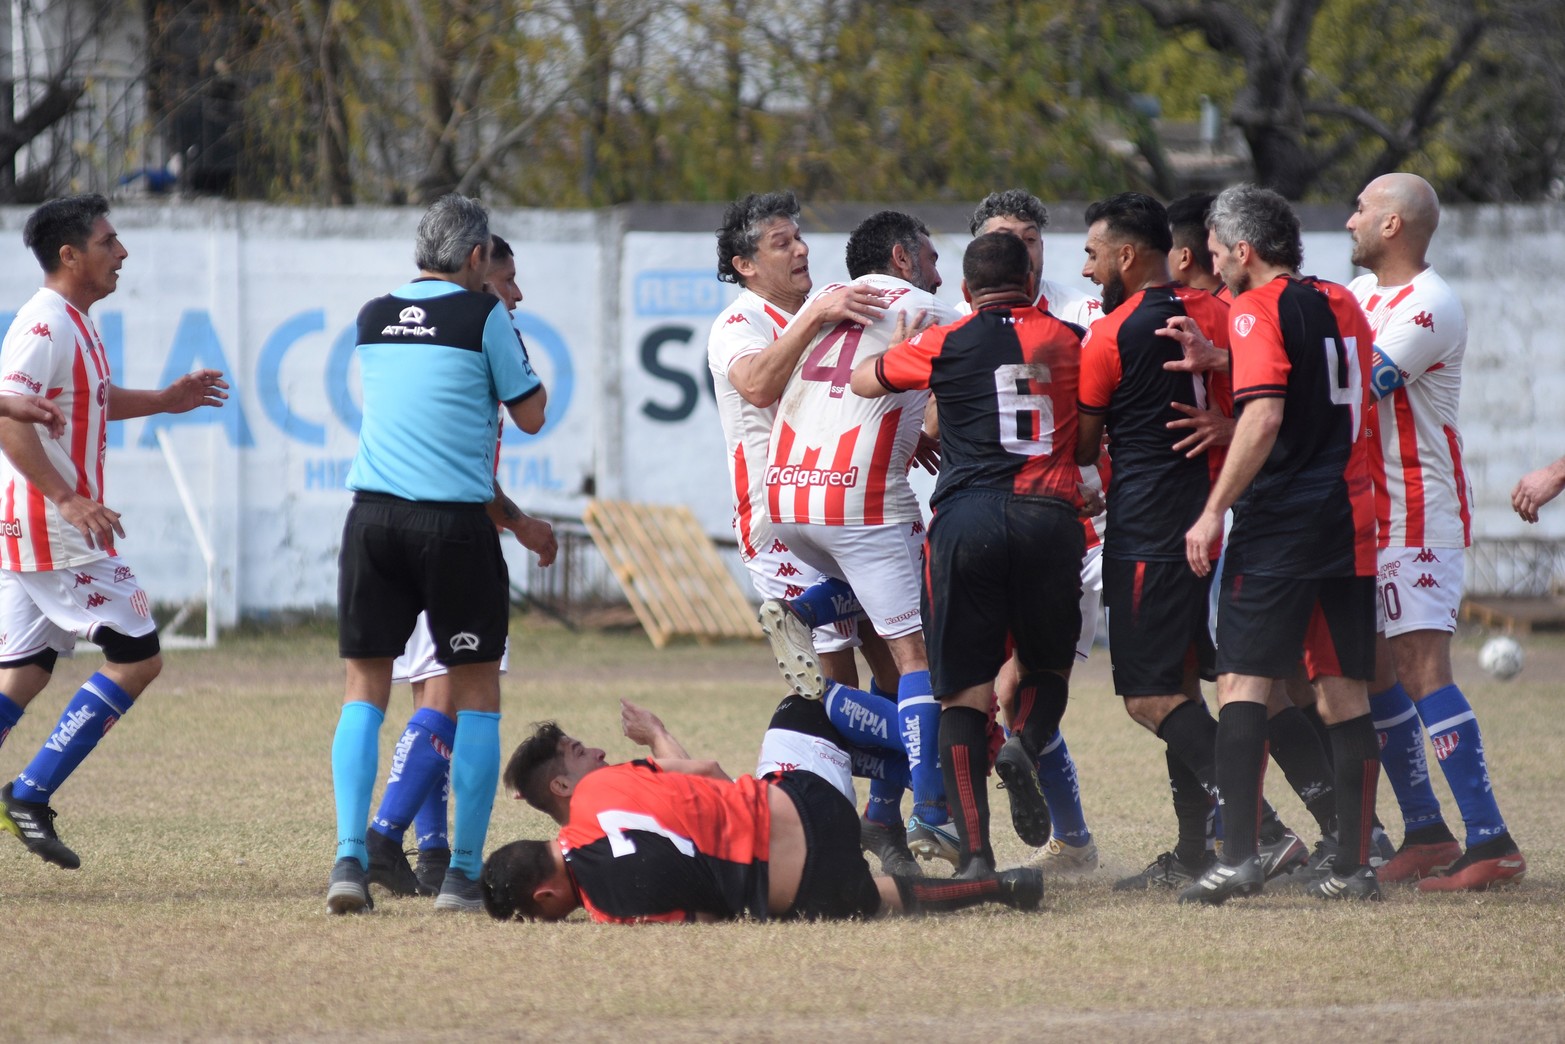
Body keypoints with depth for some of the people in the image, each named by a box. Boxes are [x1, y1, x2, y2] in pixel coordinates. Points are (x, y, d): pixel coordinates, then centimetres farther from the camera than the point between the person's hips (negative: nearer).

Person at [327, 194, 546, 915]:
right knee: (476, 690, 8)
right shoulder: (481, 315, -3)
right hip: (455, 520, -3)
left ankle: (350, 856, -5)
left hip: (373, 517, 3)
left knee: (365, 687, 9)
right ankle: (464, 871, 3)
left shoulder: (372, 319, 10)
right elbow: (530, 416, 5)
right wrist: (509, 330, 19)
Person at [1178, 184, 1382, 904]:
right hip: (1351, 519, 7)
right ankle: (1354, 865, 7)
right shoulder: (1344, 305, 15)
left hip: (1279, 523, -7)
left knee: (1243, 682, -7)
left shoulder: (1258, 311, -7)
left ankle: (1238, 854, -17)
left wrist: (1214, 512, -15)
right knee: (1344, 693, 8)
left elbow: (1264, 418, -18)